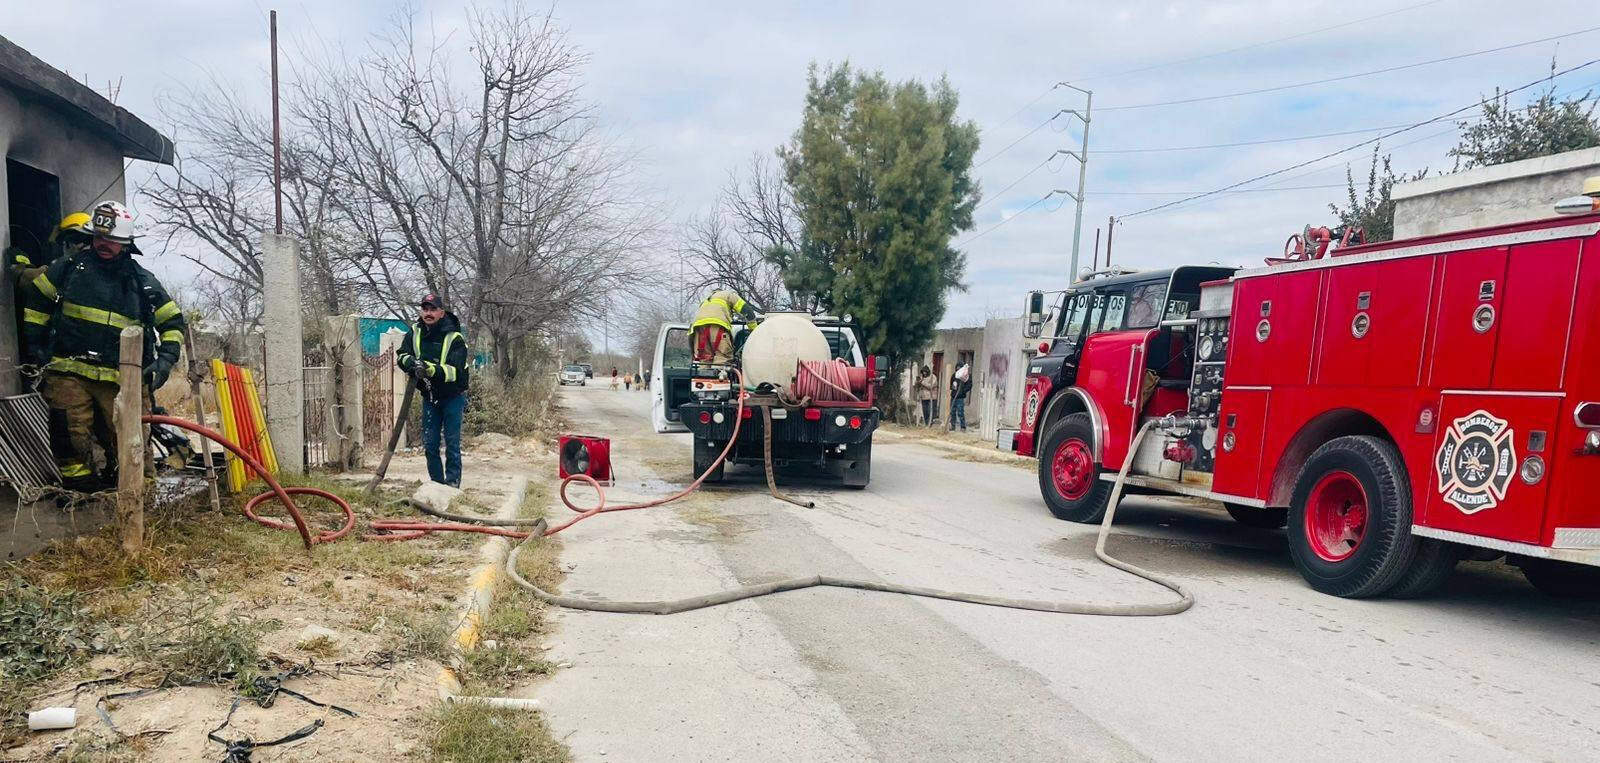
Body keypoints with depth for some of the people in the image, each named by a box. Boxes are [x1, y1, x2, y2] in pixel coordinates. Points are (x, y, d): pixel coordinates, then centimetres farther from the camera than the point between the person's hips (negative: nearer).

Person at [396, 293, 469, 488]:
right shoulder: (414, 333, -1)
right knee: (429, 444, 9)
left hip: (452, 397, -5)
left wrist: (430, 369, -41)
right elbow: (401, 355, 1)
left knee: (452, 443, -4)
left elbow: (455, 371, -27)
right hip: (429, 396, 5)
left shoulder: (454, 338, -18)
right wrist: (411, 362, -23)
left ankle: (452, 485, 3)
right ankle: (437, 484, 20)